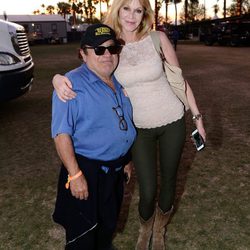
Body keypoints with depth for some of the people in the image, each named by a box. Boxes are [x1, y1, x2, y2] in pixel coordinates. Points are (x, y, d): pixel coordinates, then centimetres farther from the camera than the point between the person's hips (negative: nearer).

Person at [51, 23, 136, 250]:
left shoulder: (118, 82, 7)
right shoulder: (73, 84, -18)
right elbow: (61, 133, -21)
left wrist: (127, 159, 19)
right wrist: (75, 175, -25)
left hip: (116, 170, 7)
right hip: (87, 172, -7)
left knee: (108, 226, 25)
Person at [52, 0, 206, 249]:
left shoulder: (158, 39, -9)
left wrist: (196, 116, 1)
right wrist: (58, 78, -24)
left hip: (173, 121, 0)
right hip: (140, 128, 0)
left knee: (168, 181, 15)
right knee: (147, 192, 1)